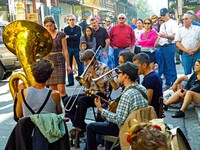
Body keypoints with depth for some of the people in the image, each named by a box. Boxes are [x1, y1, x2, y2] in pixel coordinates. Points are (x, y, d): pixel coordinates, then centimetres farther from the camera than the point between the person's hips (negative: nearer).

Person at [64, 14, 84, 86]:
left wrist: (69, 37, -10)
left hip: (76, 48, -1)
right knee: (69, 65, 4)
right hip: (69, 48, 2)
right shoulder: (66, 29, 8)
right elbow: (65, 38, -6)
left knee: (80, 64, 0)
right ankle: (70, 81, 11)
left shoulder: (78, 28, 3)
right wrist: (74, 36, -16)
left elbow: (78, 36, -14)